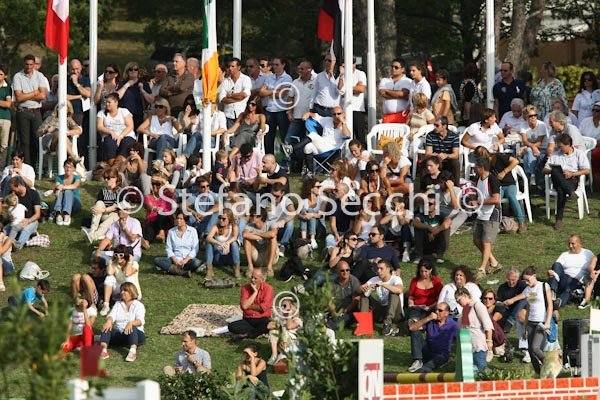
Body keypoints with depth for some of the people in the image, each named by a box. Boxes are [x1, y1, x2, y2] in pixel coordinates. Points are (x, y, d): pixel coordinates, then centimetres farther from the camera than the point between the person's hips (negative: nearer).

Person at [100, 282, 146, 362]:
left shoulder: (138, 305, 6)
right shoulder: (118, 304, 19)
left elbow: (140, 320, -13)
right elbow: (112, 315, 0)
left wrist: (131, 323, -36)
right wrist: (109, 321, -26)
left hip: (135, 334, -3)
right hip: (119, 334, 3)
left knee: (132, 328, -36)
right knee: (107, 327, -25)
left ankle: (133, 351, -61)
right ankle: (103, 349, -49)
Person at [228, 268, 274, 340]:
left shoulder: (268, 288, -5)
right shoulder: (245, 288, 1)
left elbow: (264, 307, -13)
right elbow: (244, 306, -13)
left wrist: (249, 306, -6)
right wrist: (255, 292, -12)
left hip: (262, 319, -3)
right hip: (247, 320, 3)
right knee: (232, 327, -25)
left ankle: (245, 334, -23)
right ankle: (259, 331, -21)